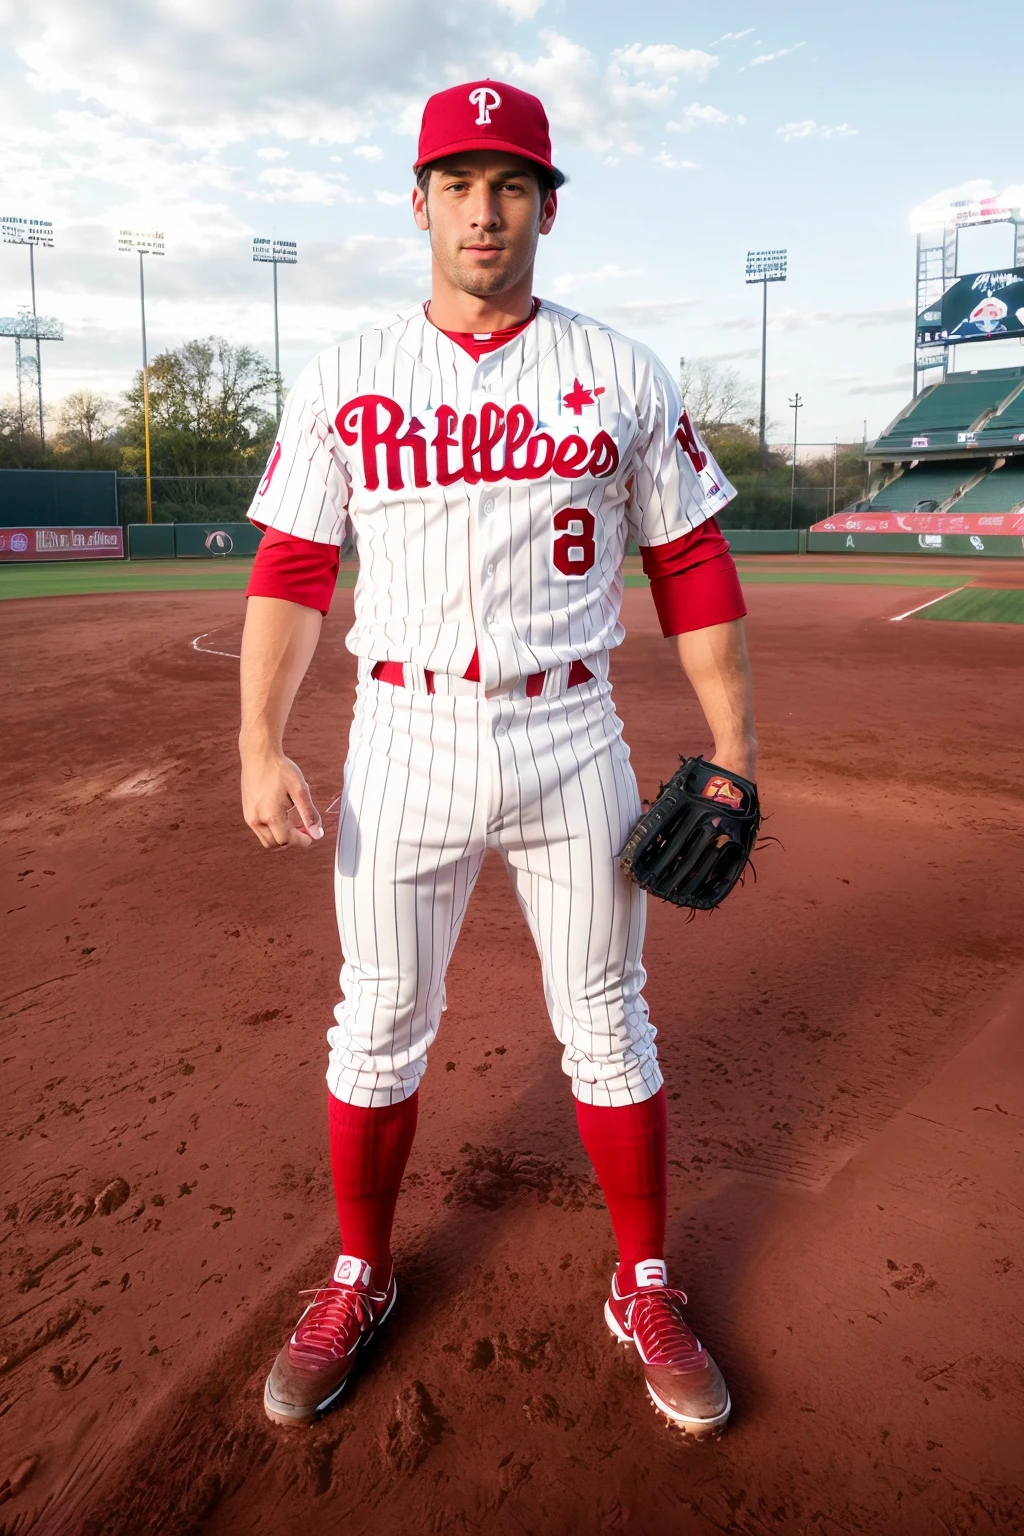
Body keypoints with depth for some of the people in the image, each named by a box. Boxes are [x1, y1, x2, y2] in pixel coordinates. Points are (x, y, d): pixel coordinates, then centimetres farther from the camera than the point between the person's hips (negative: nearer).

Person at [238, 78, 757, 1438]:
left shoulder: (623, 378, 3)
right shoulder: (344, 380, 4)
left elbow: (692, 569, 4)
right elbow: (291, 569, 4)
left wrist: (734, 750, -2)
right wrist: (260, 745, -7)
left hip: (571, 740, 0)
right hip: (403, 739, 1)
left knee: (606, 1022, 9)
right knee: (379, 1022, 10)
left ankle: (645, 1289, 30)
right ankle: (360, 1279, 33)